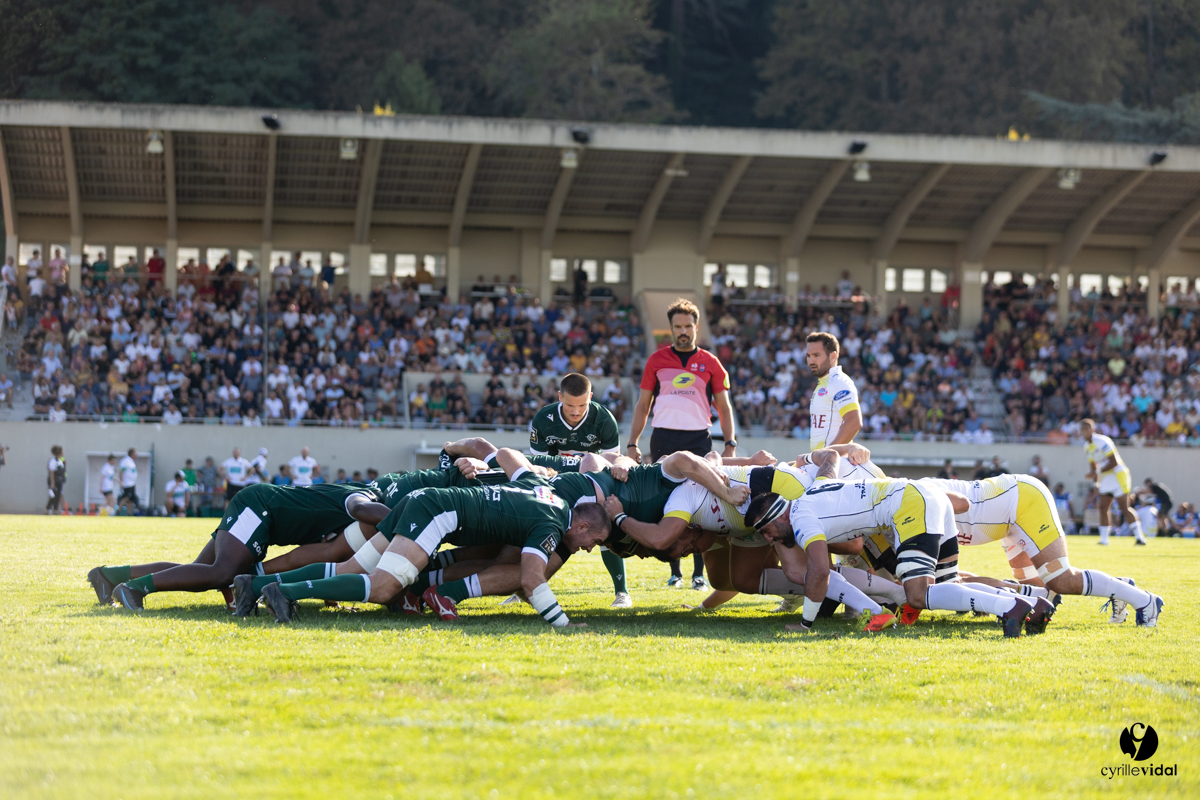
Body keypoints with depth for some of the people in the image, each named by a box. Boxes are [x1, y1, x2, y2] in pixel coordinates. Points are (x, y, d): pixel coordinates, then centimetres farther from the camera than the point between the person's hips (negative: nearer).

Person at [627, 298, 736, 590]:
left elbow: (723, 407, 12)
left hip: (698, 439, -1)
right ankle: (674, 571, 10)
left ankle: (699, 573, -2)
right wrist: (632, 443, 6)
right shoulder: (657, 360, 10)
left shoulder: (710, 363, 9)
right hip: (663, 439, 1)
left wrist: (730, 444, 1)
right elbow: (642, 405, 13)